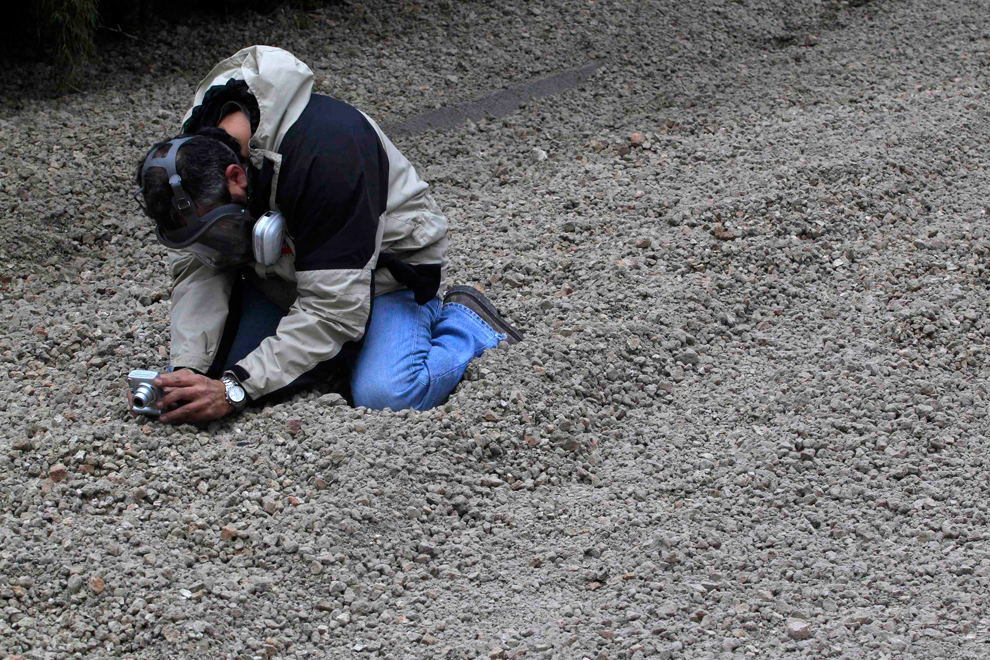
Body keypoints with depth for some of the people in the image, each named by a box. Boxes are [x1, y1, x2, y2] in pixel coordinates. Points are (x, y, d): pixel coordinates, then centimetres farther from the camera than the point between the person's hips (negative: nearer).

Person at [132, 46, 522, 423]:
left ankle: (463, 323, 3)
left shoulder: (325, 153, -38)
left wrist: (235, 389, -40)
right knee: (216, 370, -11)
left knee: (386, 395, -29)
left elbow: (332, 308, -36)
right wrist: (186, 368, -30)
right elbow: (197, 269, -12)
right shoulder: (194, 149, -18)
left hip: (382, 262, -6)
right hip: (281, 275, 6)